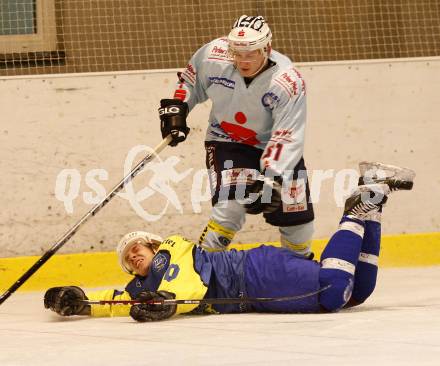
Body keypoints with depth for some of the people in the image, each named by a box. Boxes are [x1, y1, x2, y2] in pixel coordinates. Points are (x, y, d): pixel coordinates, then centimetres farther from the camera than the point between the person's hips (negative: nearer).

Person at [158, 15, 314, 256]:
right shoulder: (214, 55, -21)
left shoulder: (289, 83, -28)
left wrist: (271, 180, -35)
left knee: (297, 219, 4)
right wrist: (176, 108, -4)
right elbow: (191, 78, 3)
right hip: (226, 142, 0)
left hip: (273, 145, 0)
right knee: (231, 207, -24)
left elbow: (287, 138, -28)